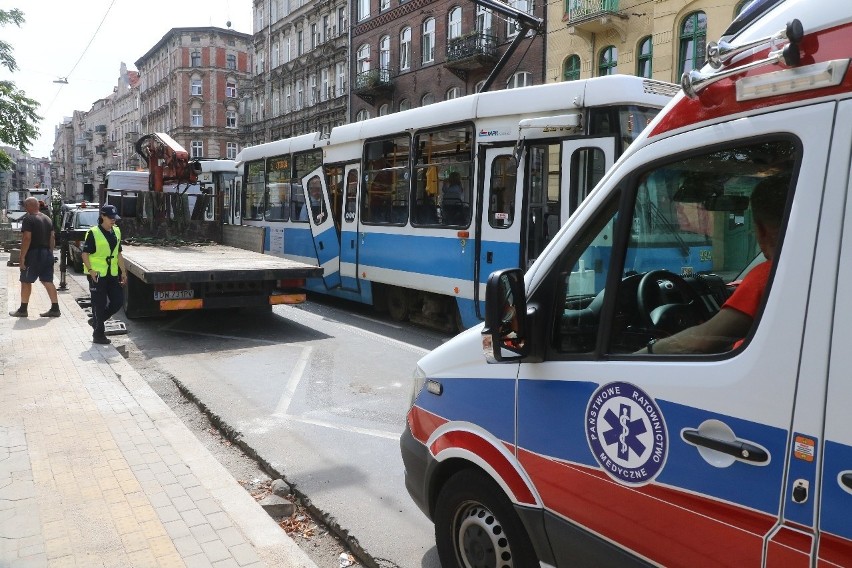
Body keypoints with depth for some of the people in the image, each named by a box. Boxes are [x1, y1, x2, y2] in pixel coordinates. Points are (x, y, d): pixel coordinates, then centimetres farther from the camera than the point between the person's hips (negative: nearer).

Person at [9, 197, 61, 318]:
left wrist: (22, 257, -15)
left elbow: (27, 238, -17)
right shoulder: (47, 219, 13)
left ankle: (23, 310, 10)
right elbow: (52, 238, 13)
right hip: (47, 254, 7)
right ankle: (55, 309, 5)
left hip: (34, 253, -7)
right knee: (48, 282, 8)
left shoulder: (28, 219, -10)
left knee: (26, 282, 4)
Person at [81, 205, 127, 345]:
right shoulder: (93, 233, -9)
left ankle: (96, 320, 27)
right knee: (99, 304, 0)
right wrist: (90, 270, -21)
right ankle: (98, 335, 11)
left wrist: (123, 271, 12)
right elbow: (85, 254, -10)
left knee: (118, 301, 6)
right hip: (97, 275, -7)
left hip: (112, 274, 7)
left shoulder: (116, 232, 11)